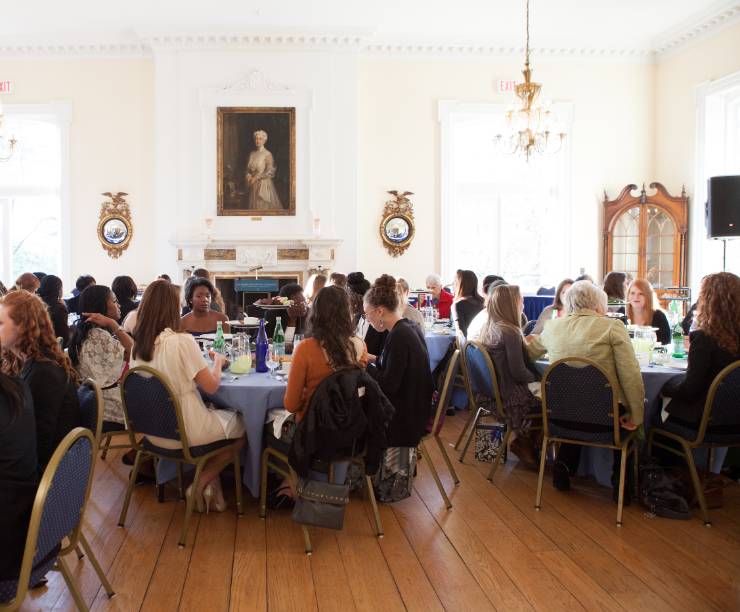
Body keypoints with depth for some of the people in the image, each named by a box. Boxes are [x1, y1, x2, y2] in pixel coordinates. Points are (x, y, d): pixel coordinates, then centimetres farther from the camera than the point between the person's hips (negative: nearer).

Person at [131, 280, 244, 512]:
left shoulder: (137, 345, -1)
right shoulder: (182, 341, -22)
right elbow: (211, 386, -18)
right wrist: (218, 362, 1)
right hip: (184, 431, -7)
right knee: (242, 426, 16)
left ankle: (211, 484, 20)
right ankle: (201, 484, 12)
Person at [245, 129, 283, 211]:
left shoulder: (267, 154, -8)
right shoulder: (252, 154, 10)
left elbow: (269, 171, -14)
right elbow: (248, 168, 14)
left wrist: (256, 177, -14)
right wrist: (248, 176, -7)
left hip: (264, 185, -5)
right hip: (253, 185, 5)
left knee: (265, 206, -4)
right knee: (255, 206, 7)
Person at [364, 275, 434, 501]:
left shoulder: (398, 336, -23)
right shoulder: (411, 328, 6)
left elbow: (389, 384, -24)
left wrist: (364, 364, -12)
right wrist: (373, 361, 7)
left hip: (405, 415, -9)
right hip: (415, 406, 9)